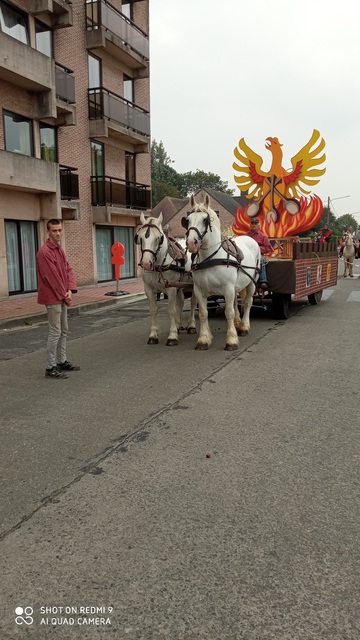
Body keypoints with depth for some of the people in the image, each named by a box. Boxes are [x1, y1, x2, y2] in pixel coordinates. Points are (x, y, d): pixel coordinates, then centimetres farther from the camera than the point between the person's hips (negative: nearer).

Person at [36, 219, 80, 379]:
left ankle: (62, 361, 26)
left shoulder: (60, 249, 12)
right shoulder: (44, 252, -17)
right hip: (52, 298, -9)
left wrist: (70, 290, -5)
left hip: (62, 297, 9)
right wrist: (64, 295, -12)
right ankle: (51, 368, 2)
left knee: (63, 331, 15)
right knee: (55, 332, -5)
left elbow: (68, 270, 9)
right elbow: (52, 277, -19)